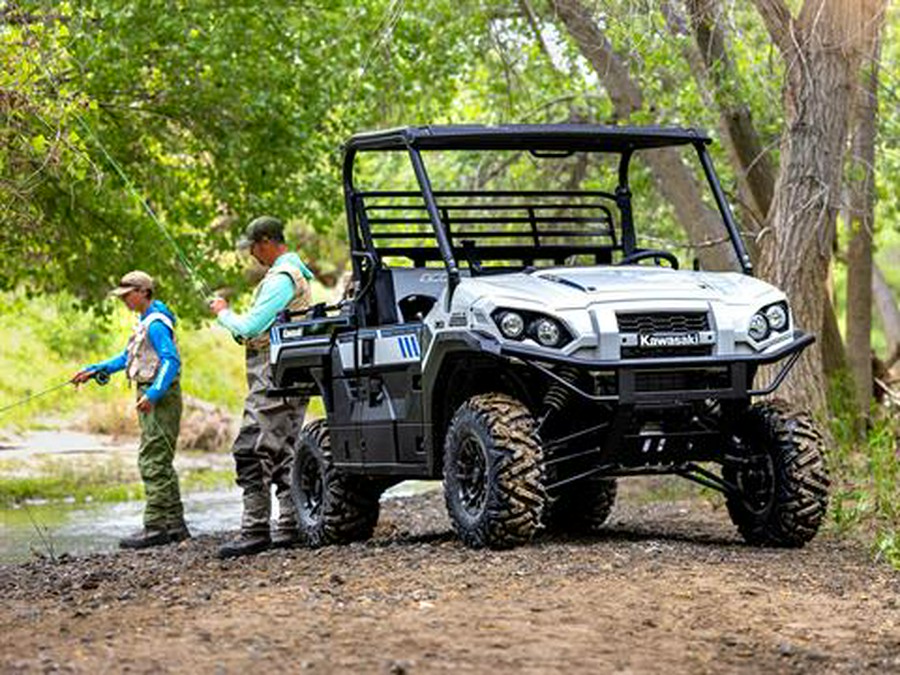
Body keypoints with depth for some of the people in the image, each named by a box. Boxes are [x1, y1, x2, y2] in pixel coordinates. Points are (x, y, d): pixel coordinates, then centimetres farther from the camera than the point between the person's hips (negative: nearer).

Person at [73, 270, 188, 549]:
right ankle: (174, 525, 15)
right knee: (161, 463, 12)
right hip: (152, 397, 11)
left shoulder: (156, 324, -15)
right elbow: (127, 358, 26)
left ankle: (155, 527, -12)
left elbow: (171, 360, -24)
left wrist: (153, 394, -30)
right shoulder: (145, 322, 18)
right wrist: (94, 370, 21)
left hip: (160, 398, -11)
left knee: (153, 462, -11)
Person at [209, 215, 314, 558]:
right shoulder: (296, 273, 19)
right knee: (282, 451, 13)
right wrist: (233, 318, 13)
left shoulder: (281, 278, -15)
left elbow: (251, 327, -19)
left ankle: (256, 529, -15)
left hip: (273, 377, -11)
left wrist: (223, 313, -2)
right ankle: (289, 526, 14)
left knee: (251, 452, -12)